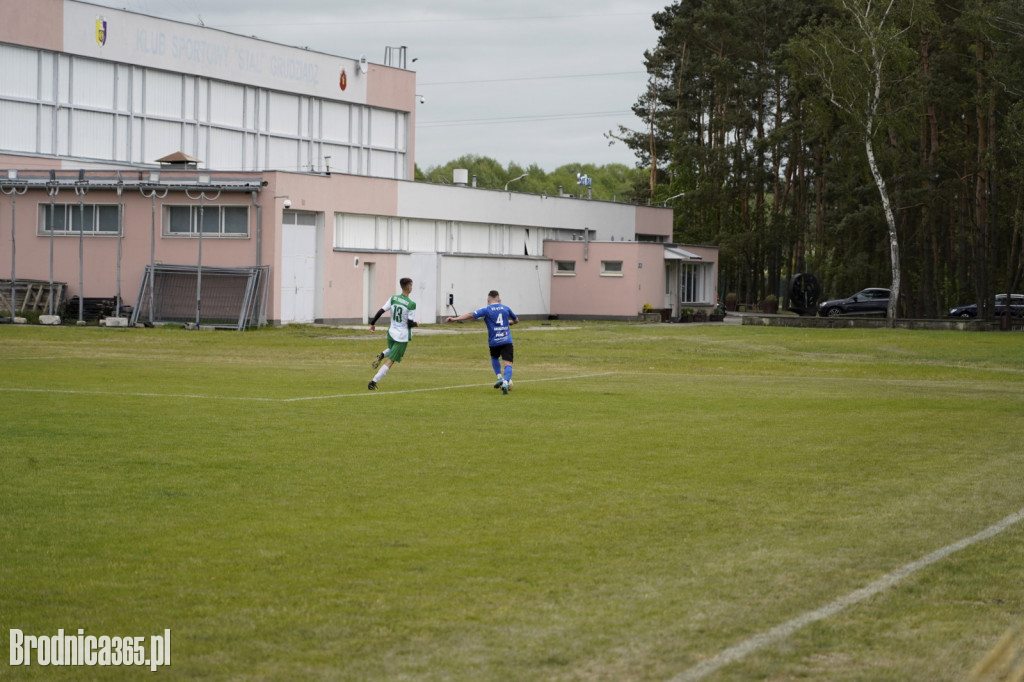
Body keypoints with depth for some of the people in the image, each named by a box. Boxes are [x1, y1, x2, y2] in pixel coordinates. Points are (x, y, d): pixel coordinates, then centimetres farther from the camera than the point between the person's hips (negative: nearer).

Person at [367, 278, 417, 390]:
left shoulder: (393, 299, -2)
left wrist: (373, 323, 8)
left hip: (391, 333, 5)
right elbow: (410, 323, -15)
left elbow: (381, 311, -4)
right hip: (403, 336, -5)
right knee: (390, 361, -1)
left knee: (391, 349, 37)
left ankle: (381, 355, 5)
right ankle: (373, 382, -9)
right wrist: (416, 324, 7)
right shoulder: (411, 304, -15)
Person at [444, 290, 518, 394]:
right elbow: (516, 320, 25)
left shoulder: (486, 309, 0)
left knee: (494, 358, 30)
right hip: (507, 341, 0)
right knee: (508, 364, -7)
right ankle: (505, 383, -29)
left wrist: (455, 319, -10)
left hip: (494, 342, 0)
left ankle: (499, 378, 21)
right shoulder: (506, 308, 10)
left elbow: (471, 315, -10)